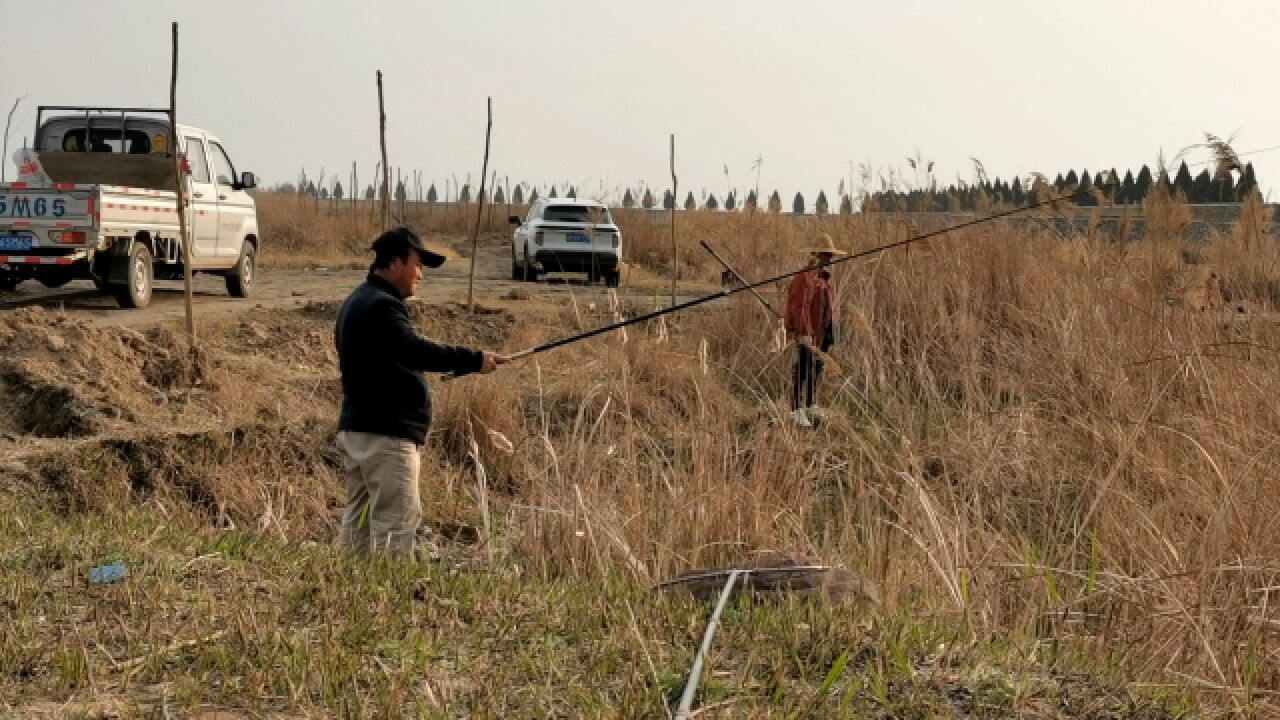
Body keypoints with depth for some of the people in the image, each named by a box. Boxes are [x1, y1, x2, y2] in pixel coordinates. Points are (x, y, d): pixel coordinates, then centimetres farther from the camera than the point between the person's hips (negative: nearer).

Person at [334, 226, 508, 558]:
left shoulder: (358, 302, 17)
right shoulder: (381, 306, -17)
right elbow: (417, 351, -31)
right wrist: (474, 360, -30)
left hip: (356, 429, 11)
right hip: (386, 434, -11)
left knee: (358, 521, 14)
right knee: (396, 524, -9)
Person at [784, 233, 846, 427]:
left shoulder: (824, 276, 15)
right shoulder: (805, 277, -16)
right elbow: (799, 306, -21)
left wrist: (831, 331, 22)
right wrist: (805, 333, -25)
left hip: (823, 332, 9)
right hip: (807, 333, -9)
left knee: (817, 368, 14)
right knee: (803, 369, -7)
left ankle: (810, 405, 26)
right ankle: (796, 409, -3)